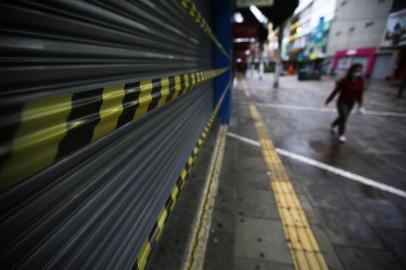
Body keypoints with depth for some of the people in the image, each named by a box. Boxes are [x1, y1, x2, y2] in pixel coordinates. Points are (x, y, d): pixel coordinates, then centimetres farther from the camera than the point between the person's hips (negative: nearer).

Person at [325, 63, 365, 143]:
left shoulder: (361, 81, -7)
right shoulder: (344, 81, -18)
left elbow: (360, 94, 1)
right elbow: (335, 91, -9)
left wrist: (360, 106, 3)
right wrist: (328, 100, -2)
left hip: (351, 103, 5)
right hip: (342, 102, -4)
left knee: (342, 117, 17)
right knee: (344, 117, -12)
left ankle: (333, 125, 46)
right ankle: (341, 134, 3)